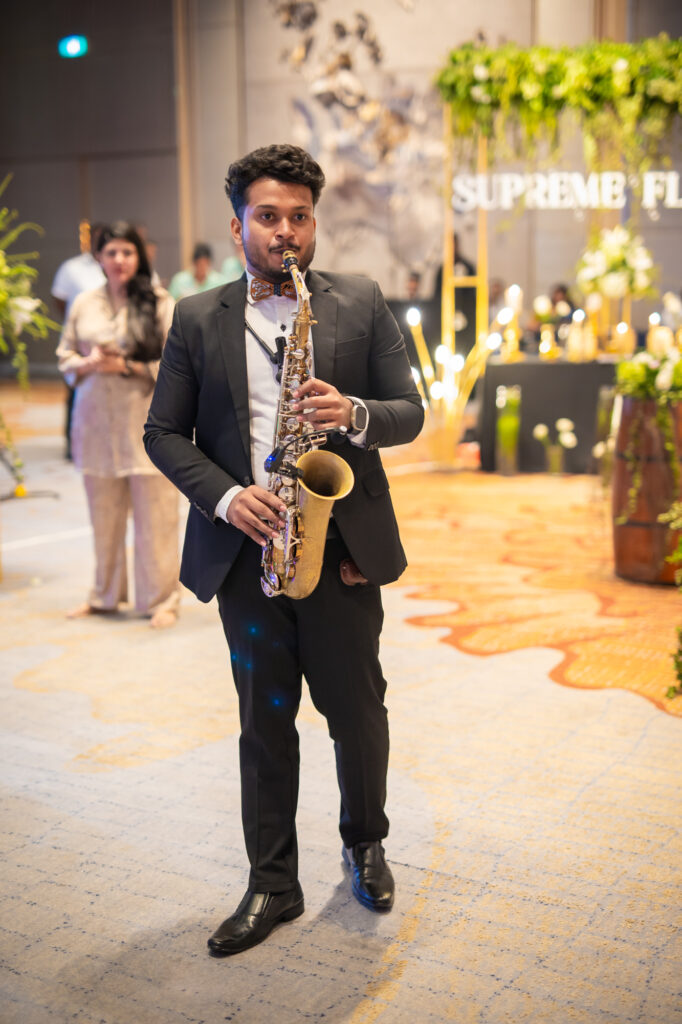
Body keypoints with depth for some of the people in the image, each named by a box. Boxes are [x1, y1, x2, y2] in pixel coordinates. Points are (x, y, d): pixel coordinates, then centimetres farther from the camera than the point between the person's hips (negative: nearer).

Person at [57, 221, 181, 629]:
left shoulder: (161, 304, -3)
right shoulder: (84, 304, 10)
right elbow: (66, 357, 15)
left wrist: (126, 366, -13)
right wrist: (90, 363, -6)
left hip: (146, 420, -3)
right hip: (97, 421, 4)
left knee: (154, 513, -1)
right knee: (103, 512, 10)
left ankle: (162, 599, 12)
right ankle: (105, 594, 26)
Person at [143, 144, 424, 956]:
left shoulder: (361, 304, 3)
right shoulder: (196, 319, 5)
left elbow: (410, 412, 2)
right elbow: (163, 433, 4)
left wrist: (354, 414, -19)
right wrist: (224, 495, -12)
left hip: (341, 547, 0)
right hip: (248, 549, 1)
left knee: (357, 710, 10)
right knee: (264, 722, 9)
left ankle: (365, 843, 36)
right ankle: (272, 884, 23)